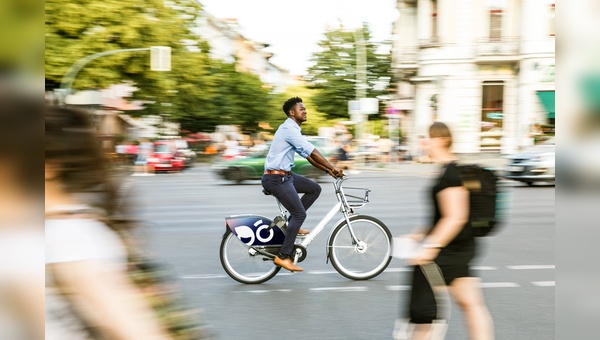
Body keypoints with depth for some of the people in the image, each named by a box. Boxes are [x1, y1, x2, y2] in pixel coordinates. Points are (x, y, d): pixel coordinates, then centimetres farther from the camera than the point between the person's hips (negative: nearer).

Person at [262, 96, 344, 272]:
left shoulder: (293, 130, 17)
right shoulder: (289, 128, -15)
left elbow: (308, 155, 17)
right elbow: (312, 151, -20)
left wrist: (328, 170, 10)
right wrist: (332, 167, -17)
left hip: (285, 175, 10)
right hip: (276, 178, -10)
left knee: (315, 188, 10)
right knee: (300, 213, -10)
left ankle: (291, 224, 12)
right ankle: (283, 256, -5)